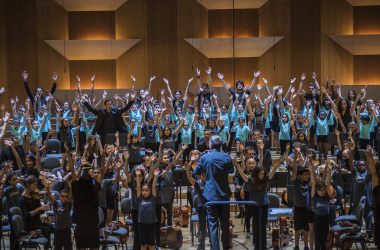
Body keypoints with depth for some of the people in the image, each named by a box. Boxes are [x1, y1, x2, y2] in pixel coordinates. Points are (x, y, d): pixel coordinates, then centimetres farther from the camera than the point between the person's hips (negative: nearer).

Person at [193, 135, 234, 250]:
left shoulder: (205, 158, -11)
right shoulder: (226, 157, -6)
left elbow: (196, 172, 5)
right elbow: (231, 171, 13)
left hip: (211, 195, -2)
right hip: (224, 195, 2)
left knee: (213, 223, 2)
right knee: (225, 223, 13)